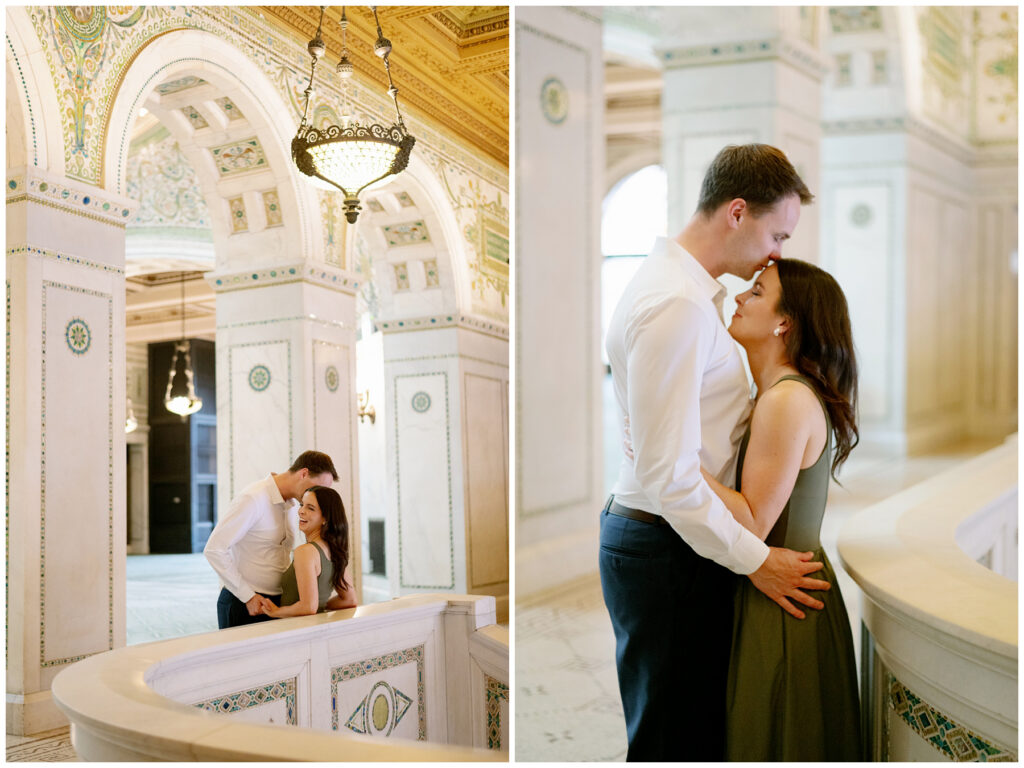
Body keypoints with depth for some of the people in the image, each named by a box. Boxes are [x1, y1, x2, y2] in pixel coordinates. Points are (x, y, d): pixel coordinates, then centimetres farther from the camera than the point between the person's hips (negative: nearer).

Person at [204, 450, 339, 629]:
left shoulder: (292, 503, 9)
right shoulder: (253, 499, -17)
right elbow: (214, 549, -19)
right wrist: (249, 597, -18)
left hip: (276, 603, 7)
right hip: (243, 606, -7)